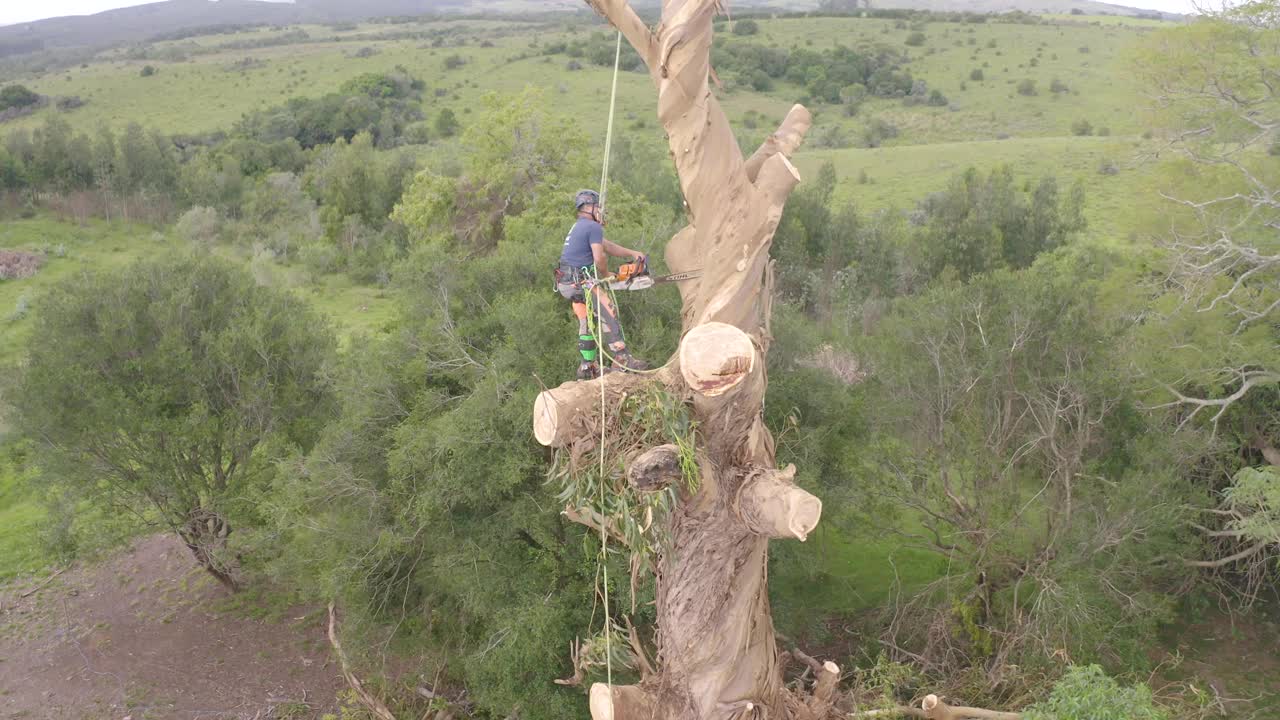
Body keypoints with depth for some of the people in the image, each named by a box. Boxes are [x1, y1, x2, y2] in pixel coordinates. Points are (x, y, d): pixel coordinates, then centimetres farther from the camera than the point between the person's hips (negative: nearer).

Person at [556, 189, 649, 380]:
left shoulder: (579, 227, 22)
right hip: (582, 280, -10)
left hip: (568, 283, 10)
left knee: (587, 324, 16)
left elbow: (608, 246, 22)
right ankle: (623, 362, -13)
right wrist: (606, 276, 4)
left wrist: (633, 253, 18)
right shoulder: (593, 227, -10)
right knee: (608, 317, -10)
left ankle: (588, 367, 20)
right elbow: (600, 258, -15)